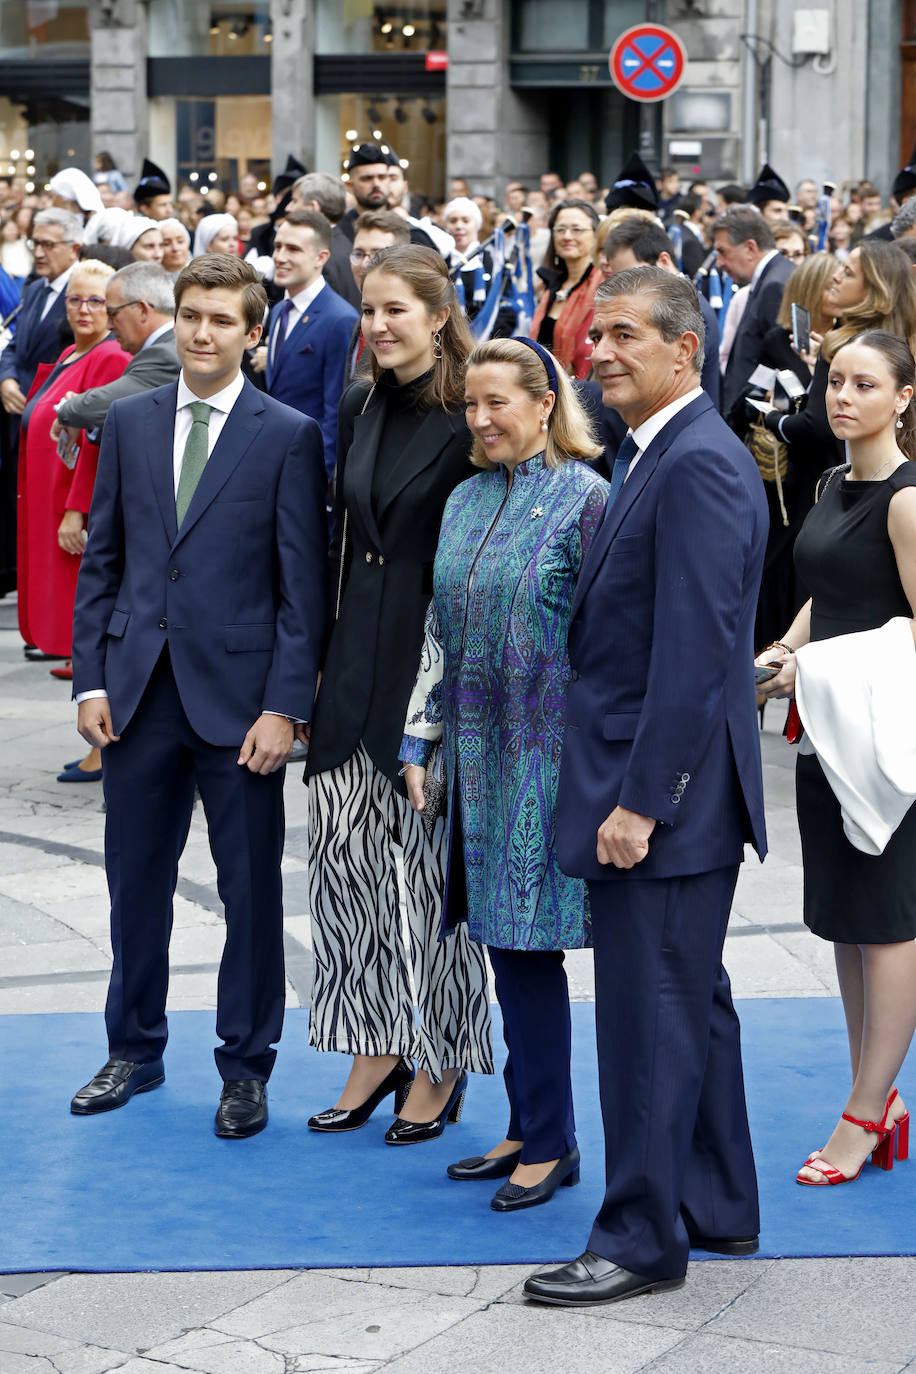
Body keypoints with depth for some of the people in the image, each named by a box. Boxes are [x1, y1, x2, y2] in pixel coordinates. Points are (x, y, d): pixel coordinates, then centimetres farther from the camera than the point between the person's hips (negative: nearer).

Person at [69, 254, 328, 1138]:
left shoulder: (288, 437, -3)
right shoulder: (129, 422, 8)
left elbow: (303, 584, -5)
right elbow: (101, 560, 10)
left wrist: (285, 706, -12)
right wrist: (90, 678, 3)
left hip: (237, 693, -3)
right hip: (138, 690, 3)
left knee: (250, 889, 5)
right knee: (135, 879, 12)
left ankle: (245, 1066, 19)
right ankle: (134, 1049, 29)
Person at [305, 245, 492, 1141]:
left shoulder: (469, 421, -10)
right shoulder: (360, 409, 10)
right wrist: (327, 655, 12)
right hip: (358, 662, 6)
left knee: (436, 859, 3)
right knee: (340, 847, 4)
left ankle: (441, 1066, 16)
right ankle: (377, 1049, 18)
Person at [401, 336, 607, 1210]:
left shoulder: (584, 499, -7)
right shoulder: (466, 501, 12)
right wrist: (419, 741, 11)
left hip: (545, 751, -6)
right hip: (476, 751, 6)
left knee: (527, 943, -5)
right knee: (504, 943, 10)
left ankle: (549, 1141, 6)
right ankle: (529, 1129, 19)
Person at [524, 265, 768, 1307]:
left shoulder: (699, 463, -18)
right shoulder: (656, 456, 14)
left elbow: (695, 650, -23)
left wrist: (642, 798, -23)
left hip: (664, 790, -11)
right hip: (651, 782, 11)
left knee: (649, 1011, -3)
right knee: (690, 1000, 18)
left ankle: (642, 1239, 7)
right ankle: (718, 1207, 30)